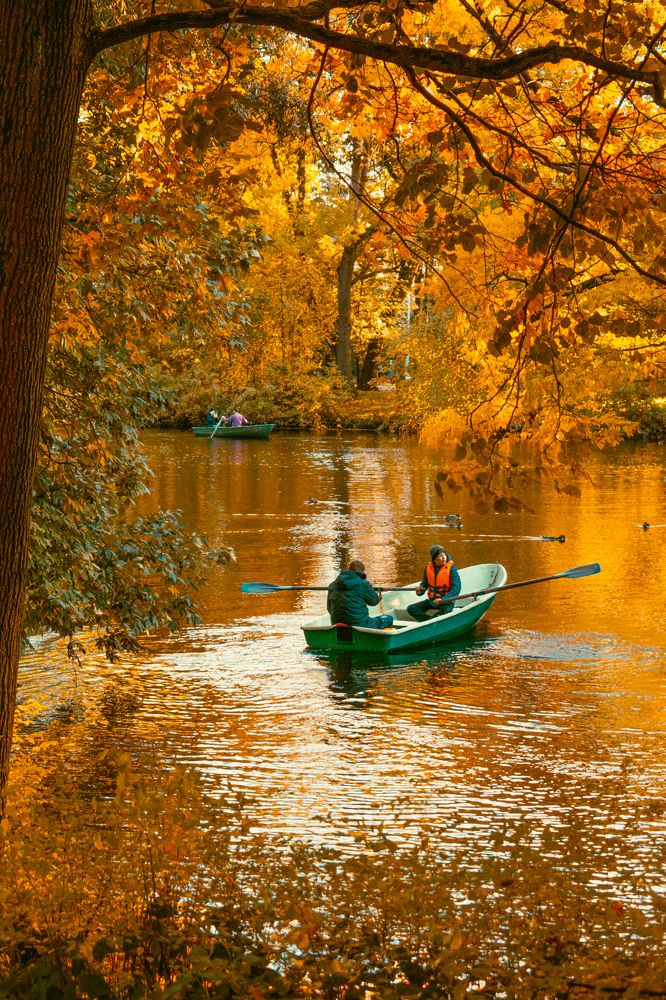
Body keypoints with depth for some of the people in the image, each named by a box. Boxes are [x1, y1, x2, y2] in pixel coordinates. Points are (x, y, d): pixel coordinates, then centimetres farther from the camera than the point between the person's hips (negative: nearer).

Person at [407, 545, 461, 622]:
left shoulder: (451, 568, -11)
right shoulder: (428, 568, 2)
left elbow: (456, 588, -16)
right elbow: (424, 584, 19)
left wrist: (443, 600, -26)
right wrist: (420, 590, -5)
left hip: (446, 601, -5)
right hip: (432, 601, 5)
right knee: (411, 609, -7)